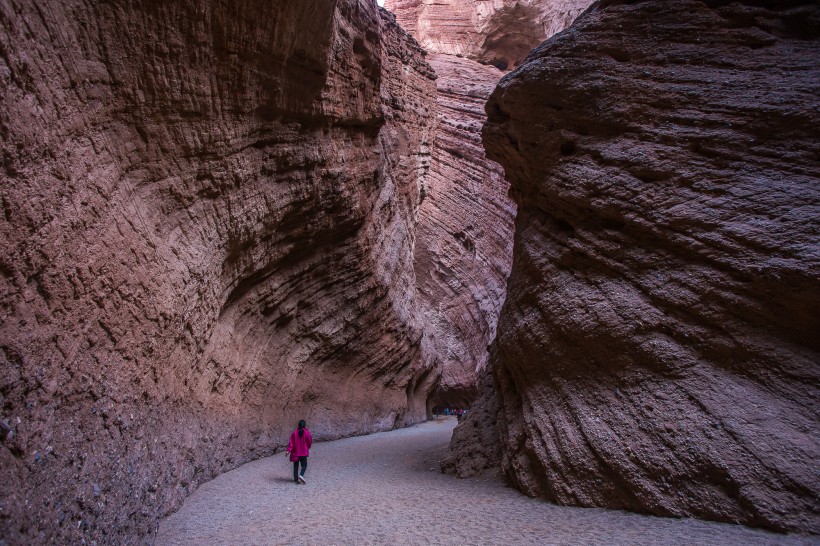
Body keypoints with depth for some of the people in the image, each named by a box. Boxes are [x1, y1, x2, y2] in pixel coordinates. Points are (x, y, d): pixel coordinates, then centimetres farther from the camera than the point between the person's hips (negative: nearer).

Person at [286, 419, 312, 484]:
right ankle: (301, 475, -15)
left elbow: (291, 442, -10)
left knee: (296, 466, 13)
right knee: (304, 465, 9)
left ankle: (296, 479, 13)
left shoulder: (294, 433, -4)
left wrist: (289, 450, -12)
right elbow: (310, 442, 1)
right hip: (304, 453, -2)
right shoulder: (307, 433, -9)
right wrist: (308, 448, 21)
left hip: (295, 453, 2)